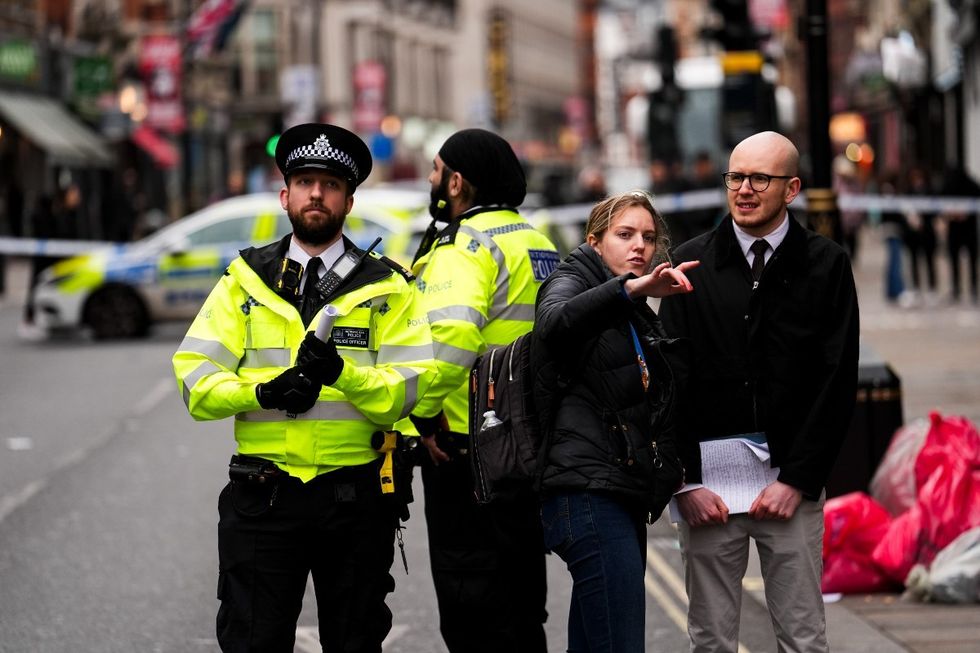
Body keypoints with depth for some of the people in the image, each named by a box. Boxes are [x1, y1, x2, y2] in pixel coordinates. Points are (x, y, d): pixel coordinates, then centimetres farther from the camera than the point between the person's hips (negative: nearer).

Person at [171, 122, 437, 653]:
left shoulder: (386, 288, 5)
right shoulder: (246, 280, 8)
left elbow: (406, 391, -6)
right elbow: (196, 381, 0)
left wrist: (342, 373, -23)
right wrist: (263, 391, -17)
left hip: (355, 495, 0)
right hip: (262, 495, 0)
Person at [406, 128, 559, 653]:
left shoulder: (465, 245, -14)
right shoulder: (539, 243, 15)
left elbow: (450, 335, -30)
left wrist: (426, 414, -20)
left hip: (465, 448, -9)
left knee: (471, 605, -3)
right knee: (520, 602, 17)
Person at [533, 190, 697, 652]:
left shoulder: (640, 318, 25)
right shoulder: (572, 281, 1)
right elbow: (554, 322, -26)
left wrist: (672, 469, 13)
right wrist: (630, 288, -40)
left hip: (623, 499, 9)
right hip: (588, 489, -9)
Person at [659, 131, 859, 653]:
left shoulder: (826, 264, 3)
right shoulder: (693, 263, 7)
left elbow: (838, 382, -1)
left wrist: (797, 481, -7)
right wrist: (685, 482, -4)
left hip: (791, 478, -1)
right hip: (707, 478, 1)